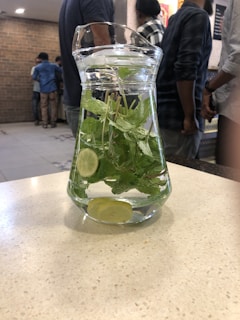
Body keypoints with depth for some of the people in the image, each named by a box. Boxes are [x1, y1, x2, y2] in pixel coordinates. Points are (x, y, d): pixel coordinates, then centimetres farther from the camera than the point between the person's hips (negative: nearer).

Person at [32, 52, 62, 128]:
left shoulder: (38, 67, 1)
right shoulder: (53, 66, 4)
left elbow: (34, 77, 2)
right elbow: (61, 71, 12)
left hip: (43, 89, 0)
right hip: (52, 88, 0)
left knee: (44, 107, 6)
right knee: (53, 106, 5)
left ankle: (45, 123, 4)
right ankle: (53, 123, 5)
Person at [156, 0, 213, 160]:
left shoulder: (176, 17, 18)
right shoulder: (199, 16, -8)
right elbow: (186, 69, -20)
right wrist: (190, 116, -17)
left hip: (164, 110, 9)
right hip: (178, 115, -9)